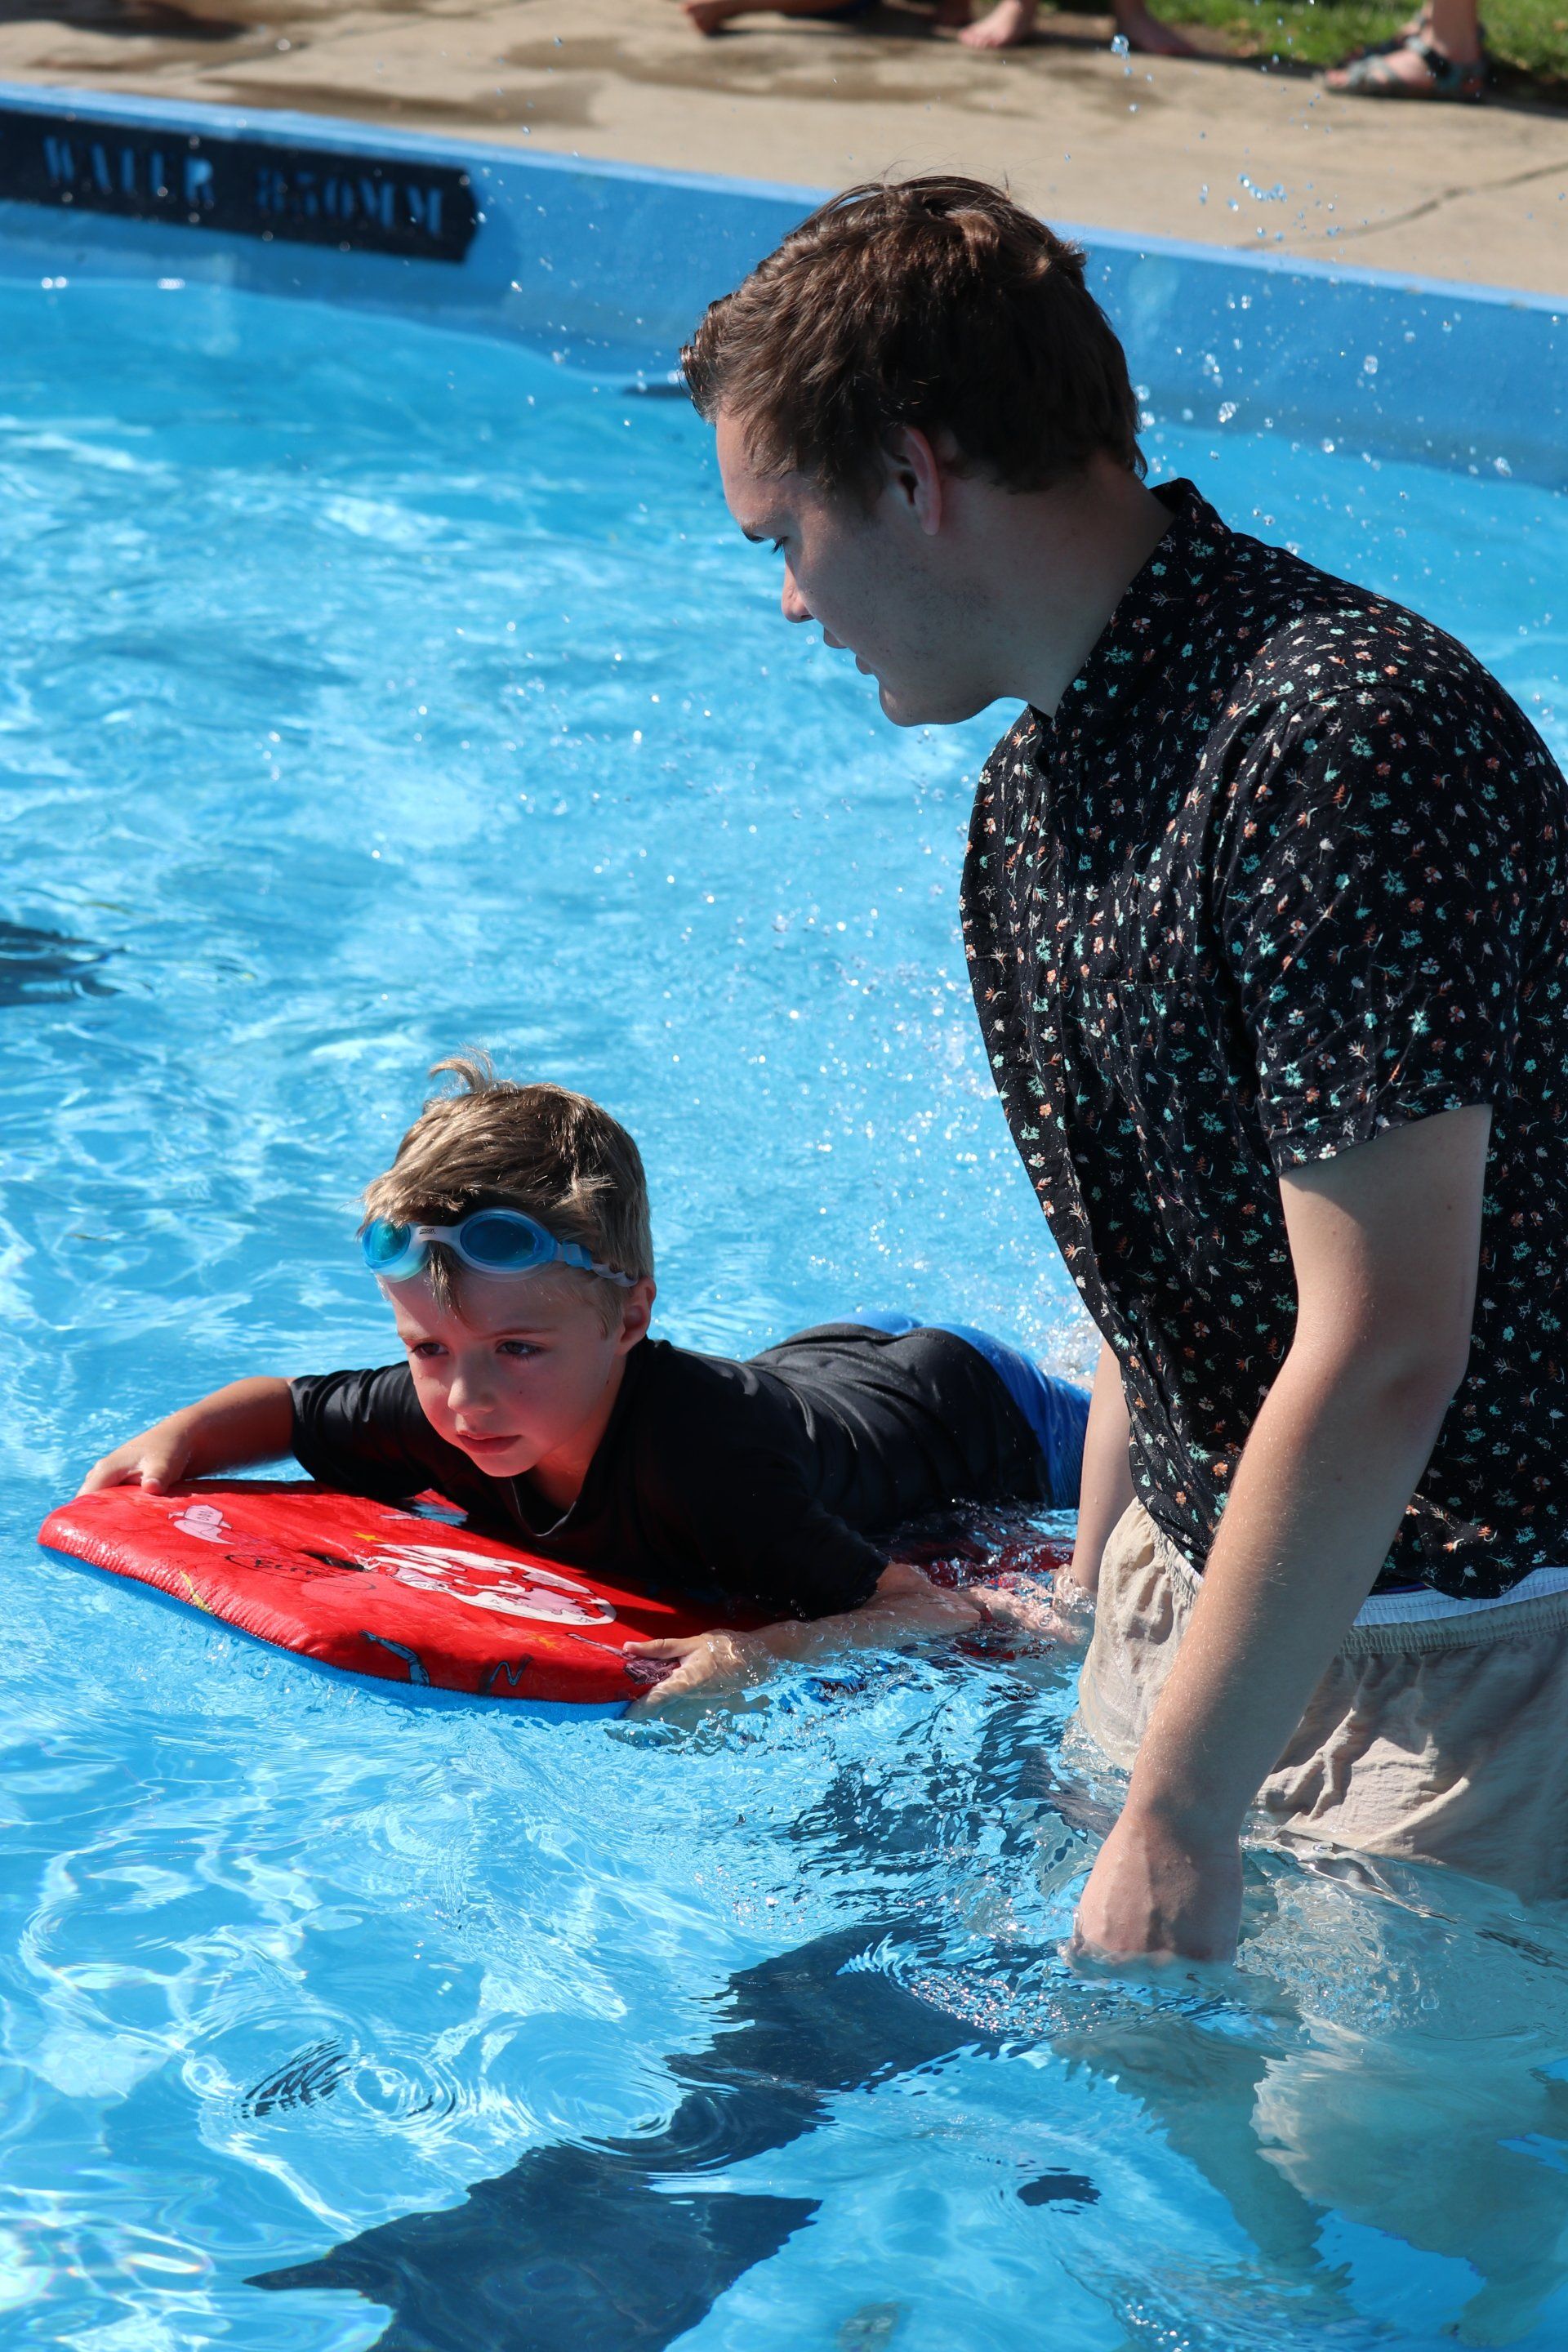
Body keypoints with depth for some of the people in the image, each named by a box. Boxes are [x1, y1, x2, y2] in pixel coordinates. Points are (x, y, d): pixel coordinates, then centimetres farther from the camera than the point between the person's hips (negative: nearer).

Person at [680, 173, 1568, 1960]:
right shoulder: (1035, 787, 6)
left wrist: (1179, 1814, -23)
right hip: (1207, 1584, 8)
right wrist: (1088, 1625, 20)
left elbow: (1382, 1361, -27)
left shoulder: (1339, 740, -25)